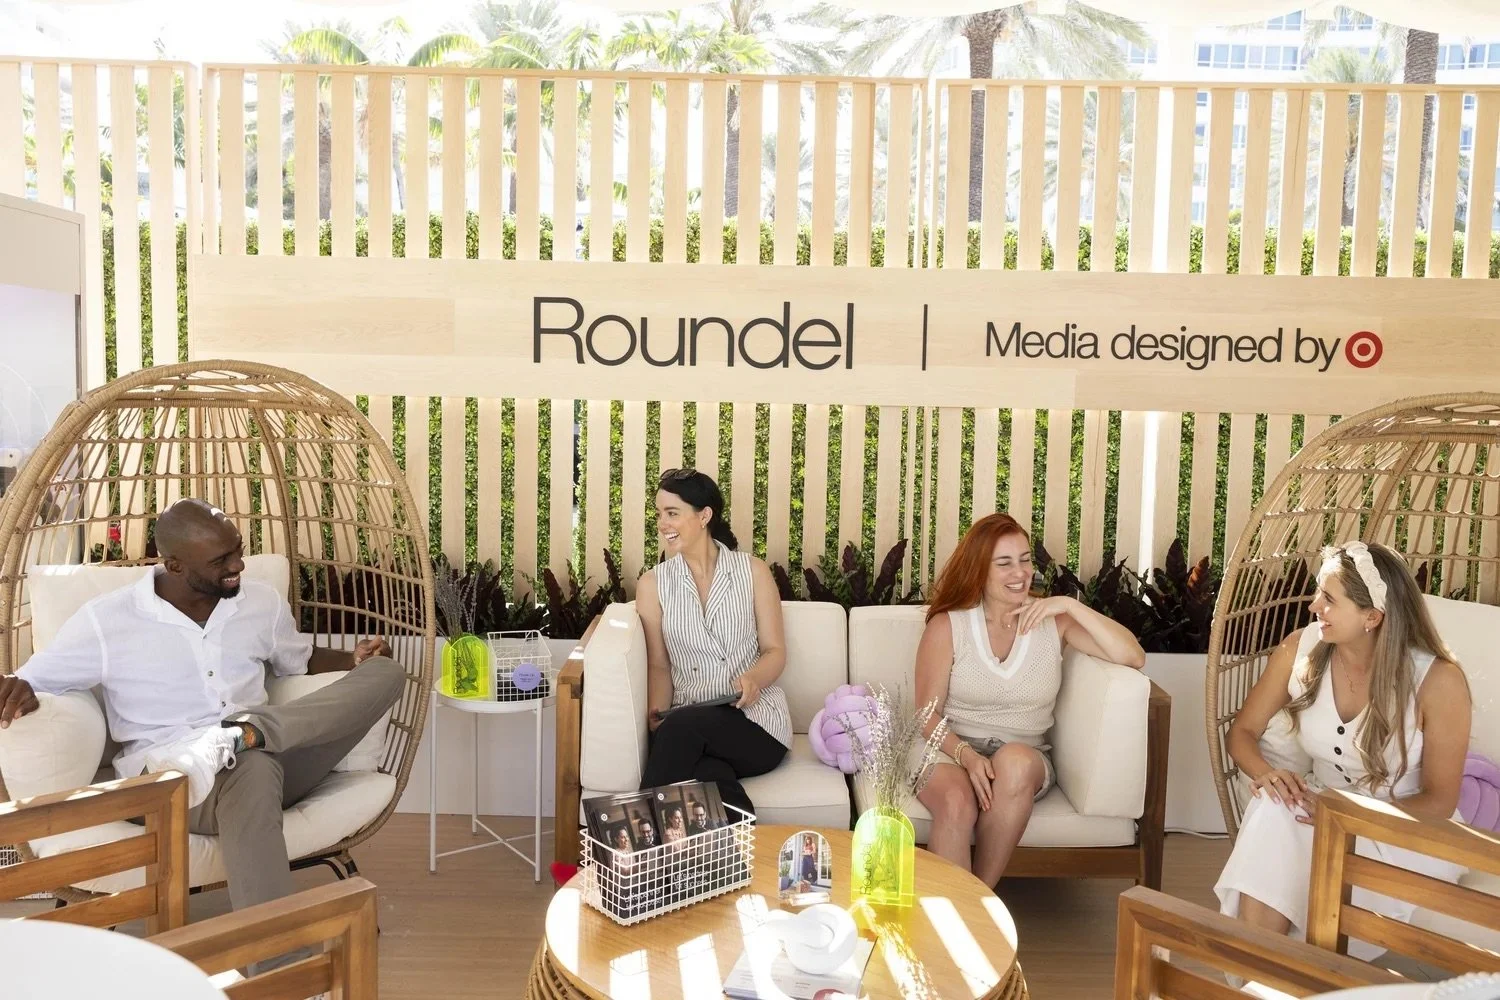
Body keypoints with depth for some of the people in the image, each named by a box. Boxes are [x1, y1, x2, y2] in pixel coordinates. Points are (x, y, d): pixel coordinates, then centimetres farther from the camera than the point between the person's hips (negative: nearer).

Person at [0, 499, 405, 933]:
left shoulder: (263, 602, 12)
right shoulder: (105, 620, 0)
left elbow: (300, 659, 28)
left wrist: (354, 658, 6)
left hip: (274, 763, 5)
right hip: (168, 781, -5)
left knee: (385, 671, -14)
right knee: (253, 769, -43)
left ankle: (248, 732, -34)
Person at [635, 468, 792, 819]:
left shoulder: (752, 571, 6)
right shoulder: (653, 584, 9)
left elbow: (775, 650, 6)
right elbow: (658, 664, 9)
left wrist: (754, 677, -17)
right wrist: (657, 712, -12)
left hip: (753, 716, 0)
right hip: (686, 722, 0)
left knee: (684, 724, -33)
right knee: (711, 775, -37)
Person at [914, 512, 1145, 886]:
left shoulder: (1052, 621, 2)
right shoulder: (947, 625, -2)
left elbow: (1134, 658, -8)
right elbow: (928, 714, -3)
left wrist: (1071, 606, -16)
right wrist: (967, 756, -22)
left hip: (1025, 759, 2)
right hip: (952, 751, -1)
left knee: (1014, 760, -35)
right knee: (957, 803, -35)